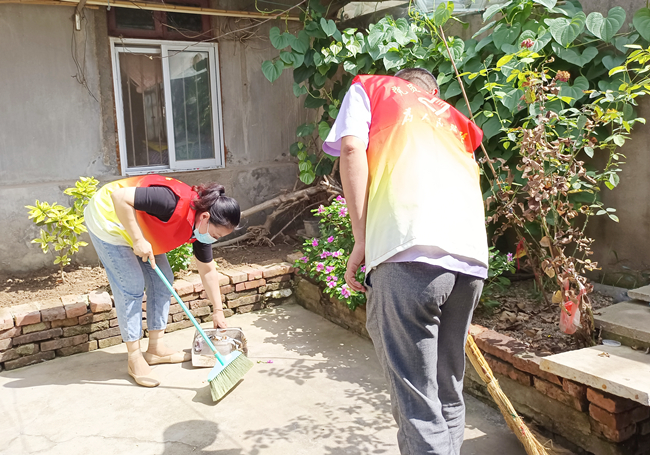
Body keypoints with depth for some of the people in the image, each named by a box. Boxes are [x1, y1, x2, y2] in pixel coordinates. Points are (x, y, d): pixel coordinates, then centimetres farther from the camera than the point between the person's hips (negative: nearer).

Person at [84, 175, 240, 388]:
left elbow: (207, 270, 2)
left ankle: (156, 349, 16)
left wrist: (218, 311, 5)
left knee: (162, 280, 4)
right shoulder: (174, 202, -37)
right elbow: (120, 197, -35)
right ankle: (135, 360, 2)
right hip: (110, 218, -8)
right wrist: (138, 240, -34)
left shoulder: (201, 227, -10)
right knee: (131, 287, -9)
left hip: (141, 230, 8)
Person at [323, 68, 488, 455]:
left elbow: (352, 149, 3)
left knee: (418, 404, -3)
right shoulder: (454, 119, 37)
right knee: (448, 397, 17)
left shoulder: (370, 87, 22)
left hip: (410, 248, -6)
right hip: (472, 254, 6)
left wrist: (362, 241, 0)